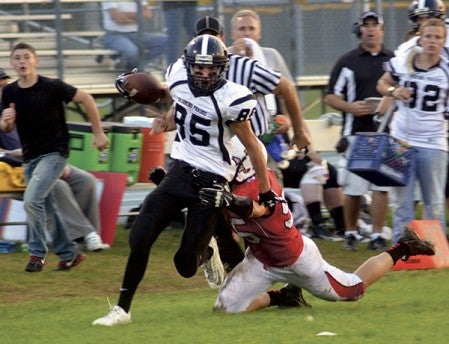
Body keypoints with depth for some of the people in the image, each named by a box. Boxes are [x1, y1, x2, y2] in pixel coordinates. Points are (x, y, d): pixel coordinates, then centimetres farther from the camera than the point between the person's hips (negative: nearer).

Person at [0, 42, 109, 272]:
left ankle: (37, 252, -8)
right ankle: (69, 253, 26)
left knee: (32, 199, -20)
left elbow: (86, 99, -4)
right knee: (47, 208, 12)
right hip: (30, 157, 6)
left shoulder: (52, 87, -15)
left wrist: (98, 133, -2)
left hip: (54, 153, -6)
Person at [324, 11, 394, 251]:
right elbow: (330, 96, 3)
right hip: (355, 133, -1)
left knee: (382, 186, -3)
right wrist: (351, 107, -14)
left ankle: (377, 236, 2)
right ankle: (351, 234, 14)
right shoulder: (347, 62, 4)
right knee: (353, 187, 0)